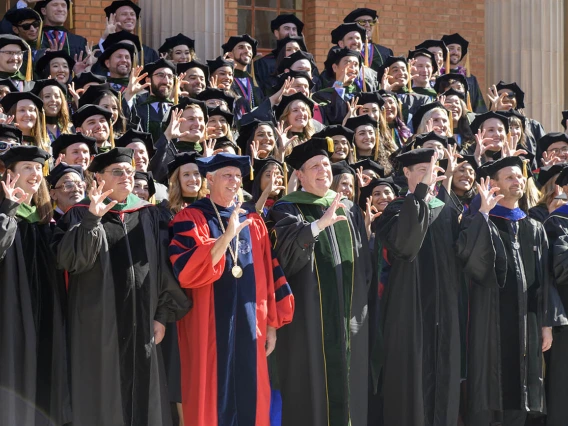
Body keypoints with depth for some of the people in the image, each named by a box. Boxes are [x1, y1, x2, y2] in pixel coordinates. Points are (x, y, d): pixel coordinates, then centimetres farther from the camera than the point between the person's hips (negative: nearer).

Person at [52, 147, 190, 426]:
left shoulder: (149, 215, 9)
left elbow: (162, 265, 7)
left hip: (142, 323, 3)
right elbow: (67, 260, -16)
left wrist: (162, 315, 0)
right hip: (99, 323, -3)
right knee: (103, 396, 2)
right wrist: (92, 219, -26)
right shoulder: (80, 215, -1)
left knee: (143, 396, 7)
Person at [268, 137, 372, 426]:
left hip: (349, 317, 5)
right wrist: (320, 224, -37)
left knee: (348, 385, 9)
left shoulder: (349, 210, 13)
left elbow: (364, 260, 16)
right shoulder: (286, 209, -3)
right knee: (312, 388, -3)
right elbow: (286, 246, -23)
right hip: (309, 316, -5)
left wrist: (364, 302, 11)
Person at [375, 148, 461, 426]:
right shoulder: (397, 210, -4)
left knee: (442, 377, 6)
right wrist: (421, 192, -26)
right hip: (410, 306, -5)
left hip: (444, 308, 5)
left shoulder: (447, 212, 12)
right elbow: (402, 244, -26)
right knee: (411, 376, -5)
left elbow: (459, 256, 17)